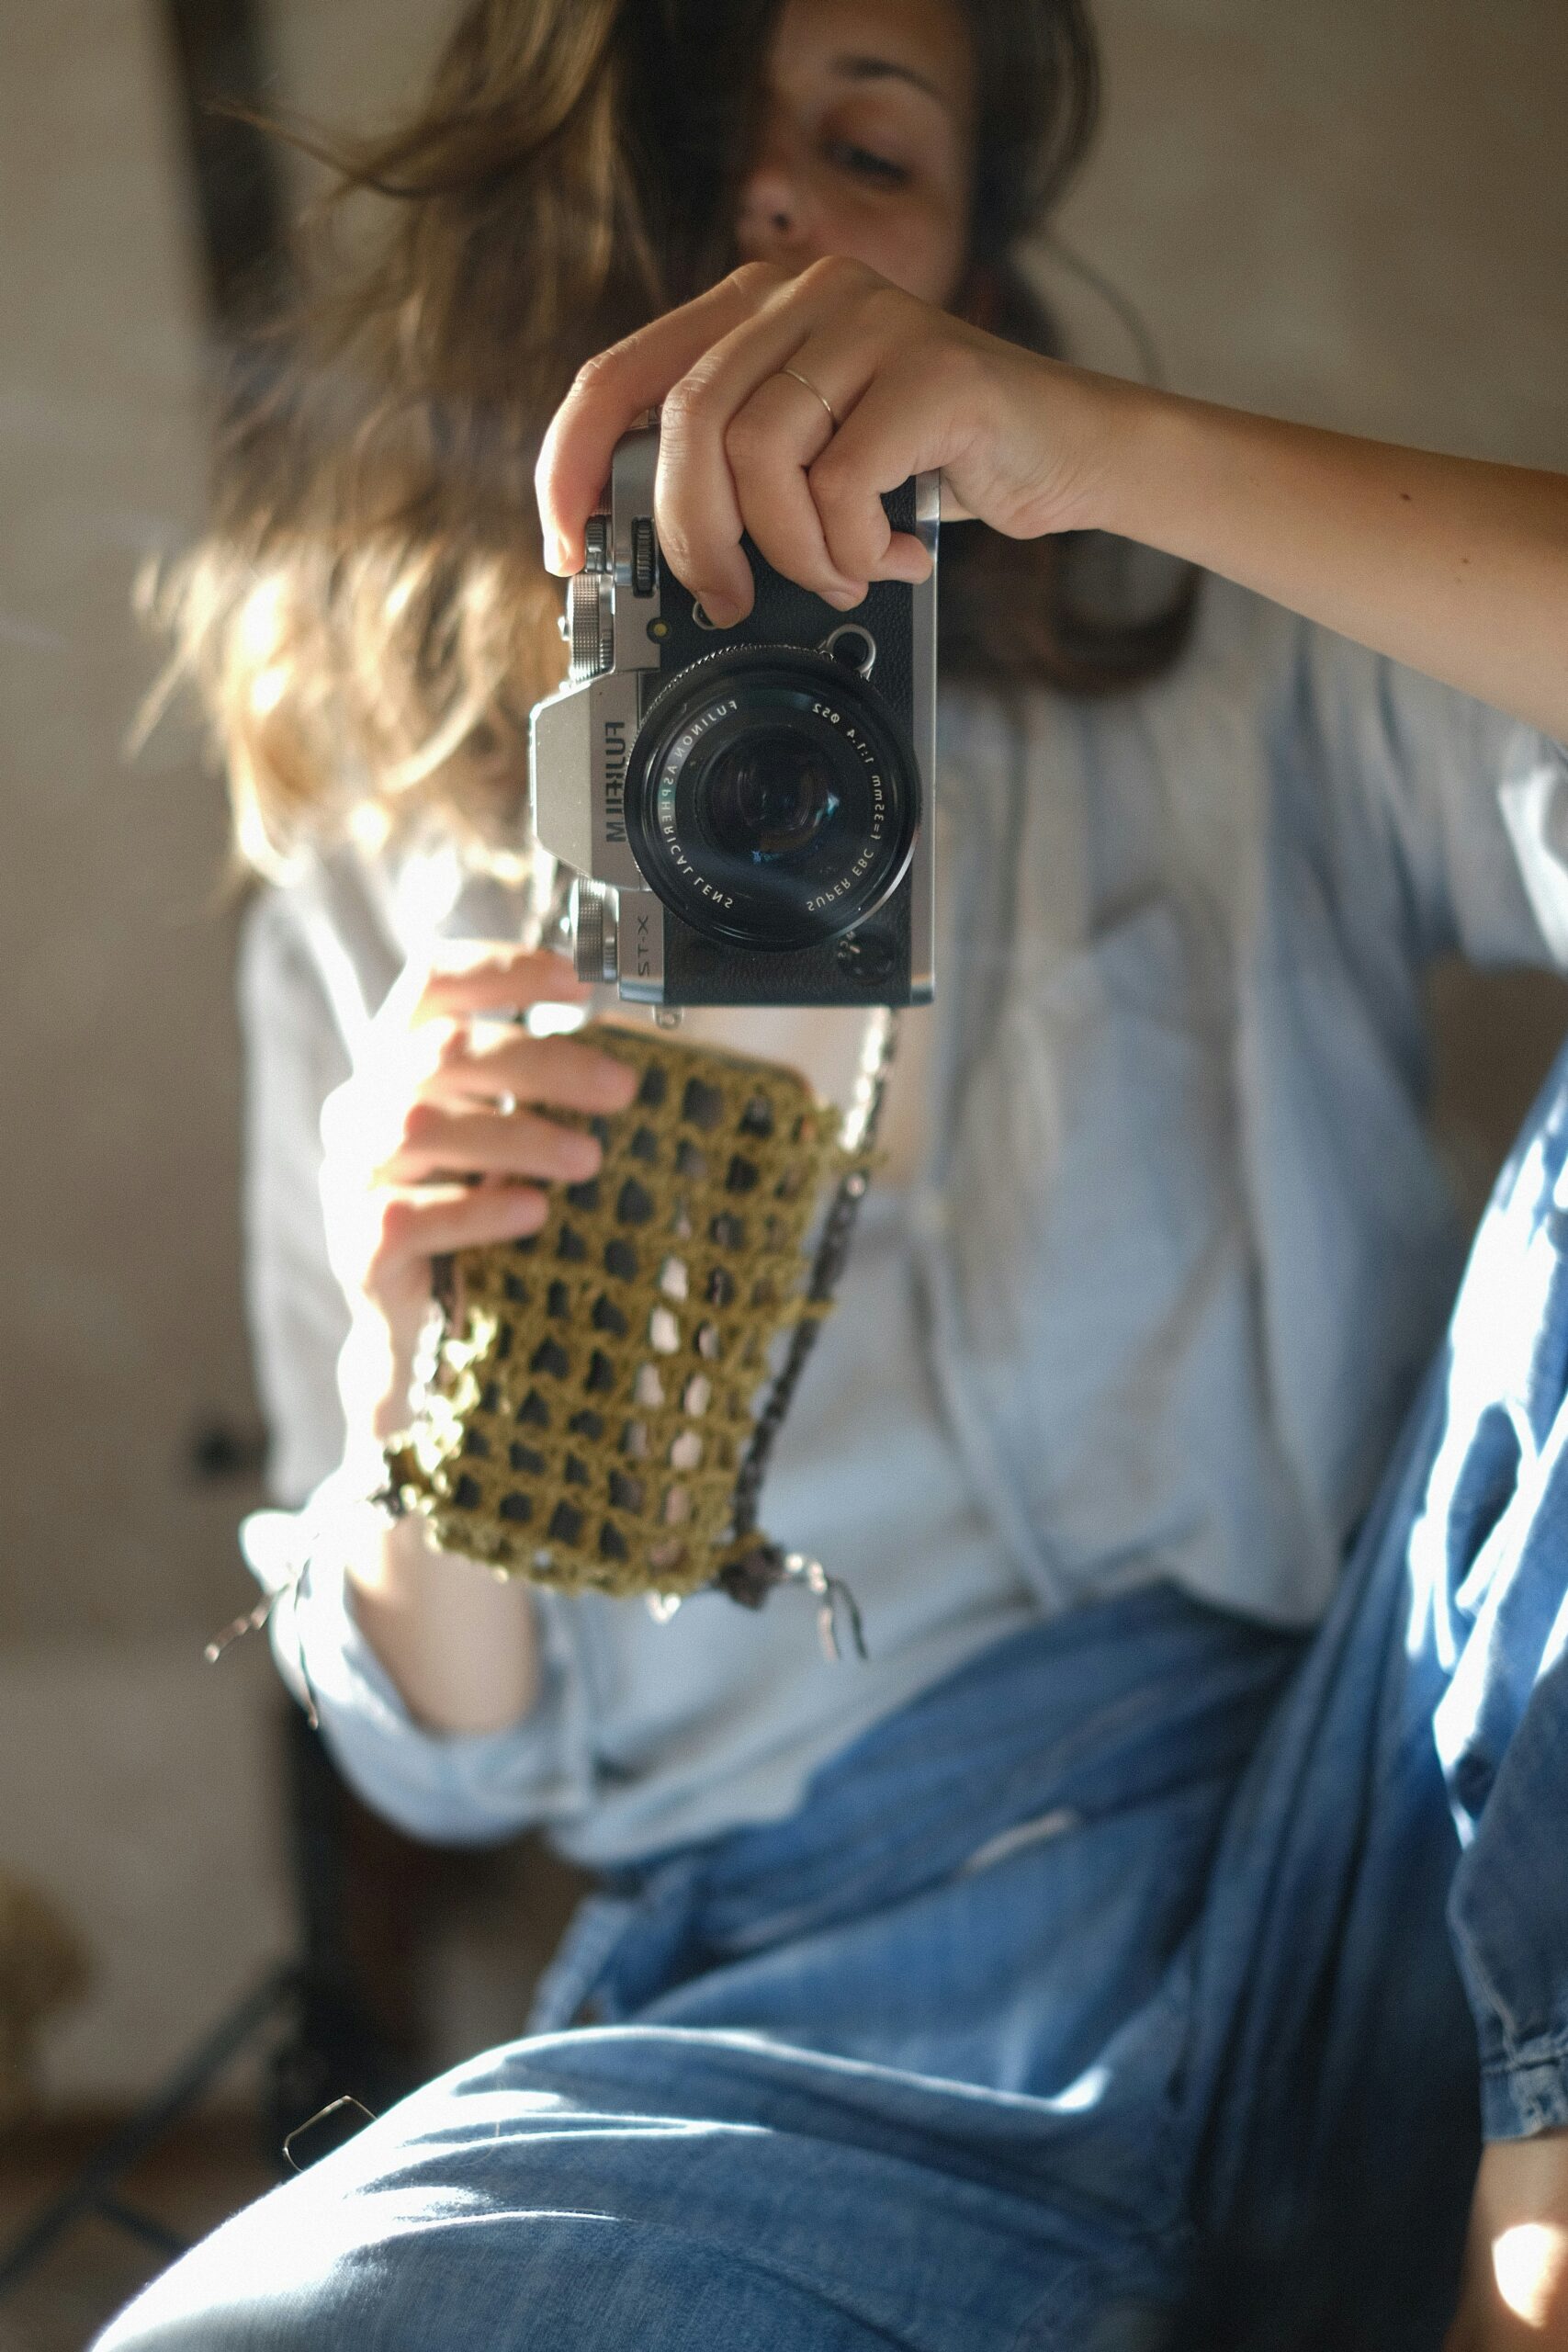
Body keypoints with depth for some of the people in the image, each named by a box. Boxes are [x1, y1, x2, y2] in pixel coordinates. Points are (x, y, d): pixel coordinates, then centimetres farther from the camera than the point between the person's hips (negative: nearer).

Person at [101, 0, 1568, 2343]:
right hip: (817, 2009, 1)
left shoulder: (1237, 689, 10)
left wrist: (1125, 451, -23)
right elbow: (453, 1755, 13)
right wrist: (402, 1378, -9)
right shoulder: (382, 910, 13)